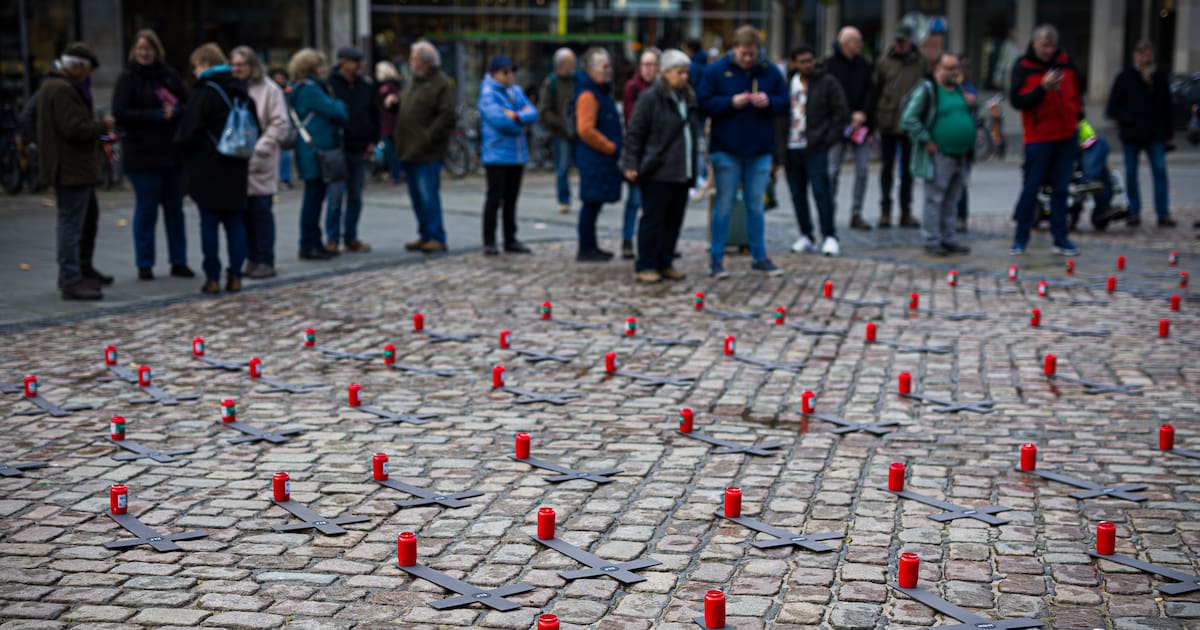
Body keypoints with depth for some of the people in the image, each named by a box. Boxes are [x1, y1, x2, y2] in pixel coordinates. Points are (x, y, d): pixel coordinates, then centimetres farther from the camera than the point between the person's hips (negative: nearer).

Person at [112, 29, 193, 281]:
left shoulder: (169, 75, 8)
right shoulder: (128, 78, -1)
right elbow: (120, 114, -9)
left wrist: (175, 110, -14)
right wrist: (155, 116, -16)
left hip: (172, 151, 3)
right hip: (142, 154, -3)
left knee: (175, 208, 8)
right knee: (146, 209, 1)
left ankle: (179, 261, 16)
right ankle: (144, 264, 9)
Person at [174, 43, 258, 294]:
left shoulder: (204, 93, -13)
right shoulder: (241, 92, 8)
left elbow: (188, 132, -15)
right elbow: (256, 130, 13)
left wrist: (181, 145, 4)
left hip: (207, 169, -5)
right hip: (237, 168, 6)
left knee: (209, 222, 1)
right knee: (235, 221, 10)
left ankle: (213, 278, 2)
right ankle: (235, 276, 9)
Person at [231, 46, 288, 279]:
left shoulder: (269, 89, -1)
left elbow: (280, 124, -6)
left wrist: (261, 148, -14)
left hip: (259, 164, -4)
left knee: (261, 209, -3)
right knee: (244, 211, 7)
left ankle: (265, 261, 3)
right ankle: (251, 258, 16)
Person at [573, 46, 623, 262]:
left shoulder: (602, 92, 18)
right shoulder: (587, 95, -15)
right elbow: (585, 130, -22)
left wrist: (613, 146, 15)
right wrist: (610, 147, -15)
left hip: (603, 158, 10)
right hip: (594, 159, -10)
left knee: (594, 203, 14)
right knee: (591, 203, -5)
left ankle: (590, 247, 20)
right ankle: (585, 250, 1)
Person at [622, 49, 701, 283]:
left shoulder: (689, 97, 13)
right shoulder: (650, 97, -8)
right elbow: (634, 132, -8)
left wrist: (695, 165, 17)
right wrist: (631, 164, -13)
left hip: (682, 172, 7)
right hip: (658, 171, -7)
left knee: (674, 219, 10)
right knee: (653, 219, -2)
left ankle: (665, 264, 20)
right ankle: (645, 266, 6)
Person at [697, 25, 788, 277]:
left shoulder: (770, 72, 5)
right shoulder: (716, 70, -3)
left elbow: (784, 104, 7)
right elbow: (704, 103, -5)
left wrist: (769, 102, -13)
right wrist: (731, 103, -18)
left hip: (760, 151, 3)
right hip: (726, 150, -3)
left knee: (756, 206, 11)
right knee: (724, 205, 1)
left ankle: (759, 256, 20)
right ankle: (716, 258, 9)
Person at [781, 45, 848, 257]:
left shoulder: (827, 82, 0)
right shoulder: (787, 83, 13)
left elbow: (842, 112, -2)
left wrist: (828, 139, -9)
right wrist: (780, 144, 7)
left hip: (815, 148, -5)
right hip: (791, 148, 5)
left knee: (820, 190, -11)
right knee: (797, 193, 8)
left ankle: (830, 237, -8)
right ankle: (806, 236, 17)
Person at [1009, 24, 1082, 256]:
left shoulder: (1065, 62, 8)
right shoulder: (1023, 68, -5)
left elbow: (1076, 92, 21)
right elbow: (1016, 101, -14)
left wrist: (1077, 118, 15)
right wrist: (1042, 88, -24)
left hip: (1066, 135, 4)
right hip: (1038, 137, -4)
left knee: (1061, 189, 7)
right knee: (1031, 188, -1)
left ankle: (1060, 239, 12)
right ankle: (1020, 239, 7)